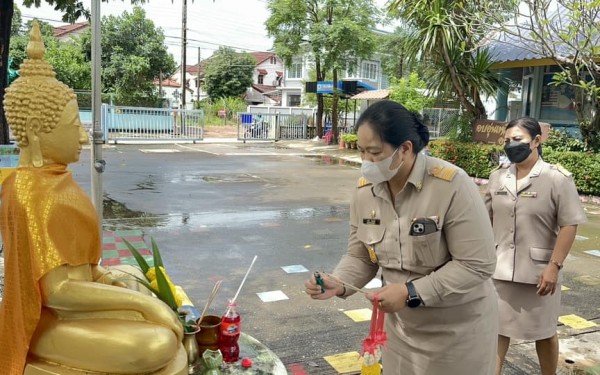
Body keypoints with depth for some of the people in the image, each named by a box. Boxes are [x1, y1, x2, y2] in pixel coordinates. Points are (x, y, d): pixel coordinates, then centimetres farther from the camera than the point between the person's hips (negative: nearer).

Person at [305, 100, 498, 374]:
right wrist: (339, 283, -17)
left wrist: (411, 292, -27)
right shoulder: (364, 190, -7)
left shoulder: (452, 185, -24)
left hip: (457, 328, -4)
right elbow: (360, 257, 3)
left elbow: (477, 264, -23)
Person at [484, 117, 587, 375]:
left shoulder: (557, 178, -9)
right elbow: (486, 218, 11)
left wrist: (554, 266, -17)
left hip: (538, 270, -3)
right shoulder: (498, 177, 4)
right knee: (497, 325, 12)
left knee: (544, 331, 14)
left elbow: (569, 225, -12)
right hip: (499, 267, 4)